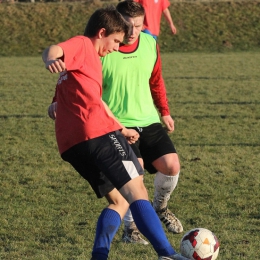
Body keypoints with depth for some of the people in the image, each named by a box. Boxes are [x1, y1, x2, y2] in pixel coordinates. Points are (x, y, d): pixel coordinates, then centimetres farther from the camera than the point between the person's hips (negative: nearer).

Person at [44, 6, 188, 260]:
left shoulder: (90, 59, 32)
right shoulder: (82, 45, 4)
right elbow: (53, 49, -20)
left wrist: (122, 129, 51)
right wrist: (51, 59, -43)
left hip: (70, 144, 10)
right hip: (98, 134, -10)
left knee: (120, 200, 15)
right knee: (136, 191, -12)